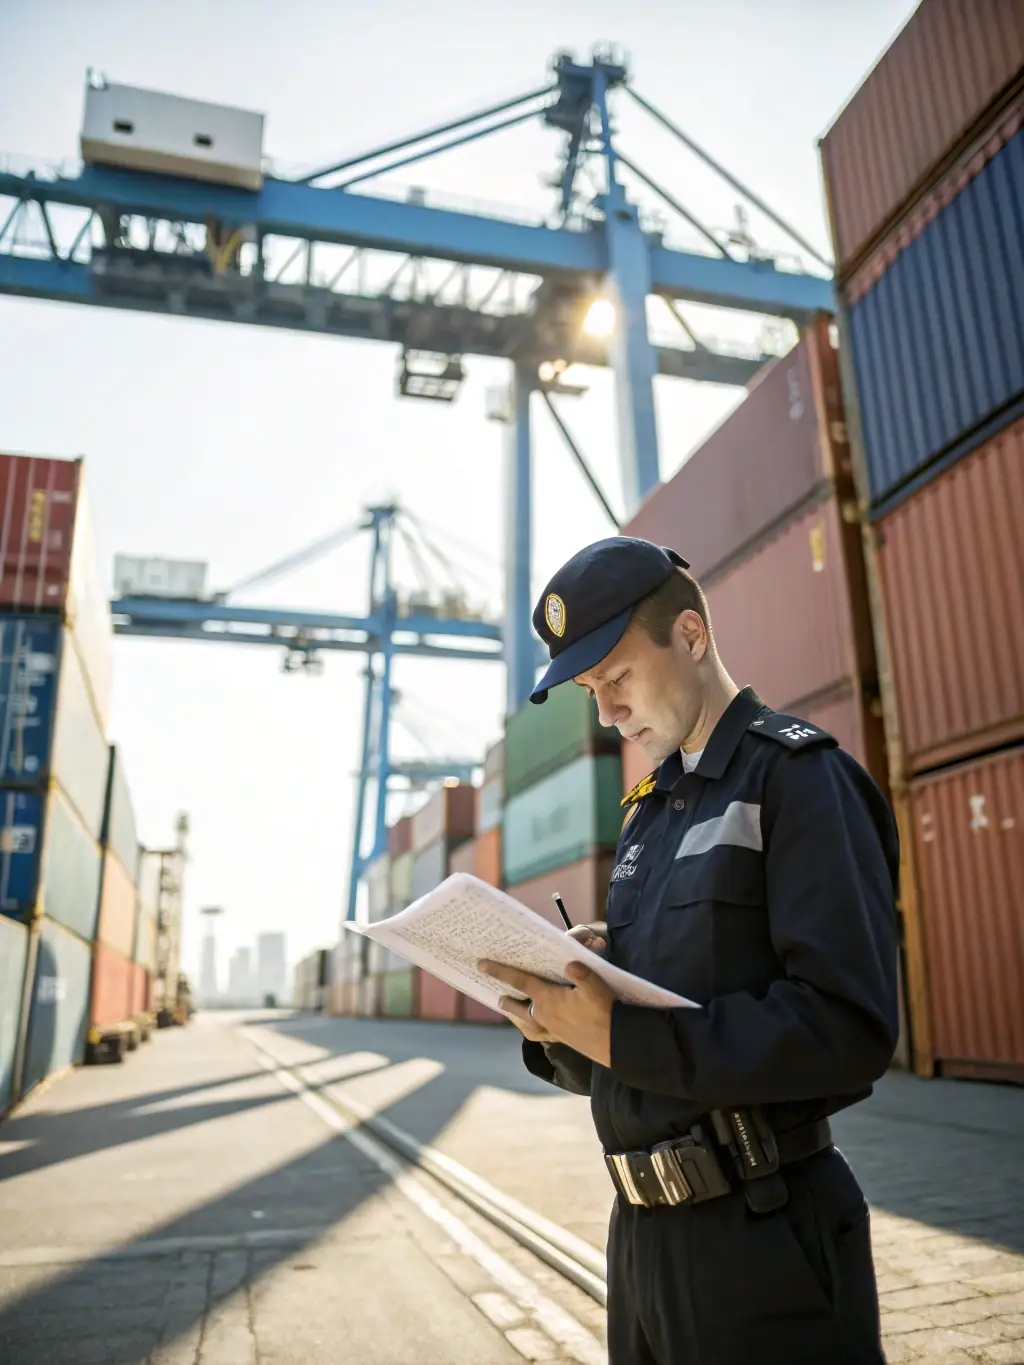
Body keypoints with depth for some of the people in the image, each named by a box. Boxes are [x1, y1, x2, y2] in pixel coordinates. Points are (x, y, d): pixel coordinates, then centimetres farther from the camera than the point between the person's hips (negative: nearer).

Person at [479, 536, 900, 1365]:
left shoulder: (799, 776, -12)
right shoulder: (648, 814, 12)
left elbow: (850, 1030, -23)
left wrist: (622, 1036, -24)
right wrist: (560, 1018, -8)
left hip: (765, 1240, -7)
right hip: (643, 1227, 8)